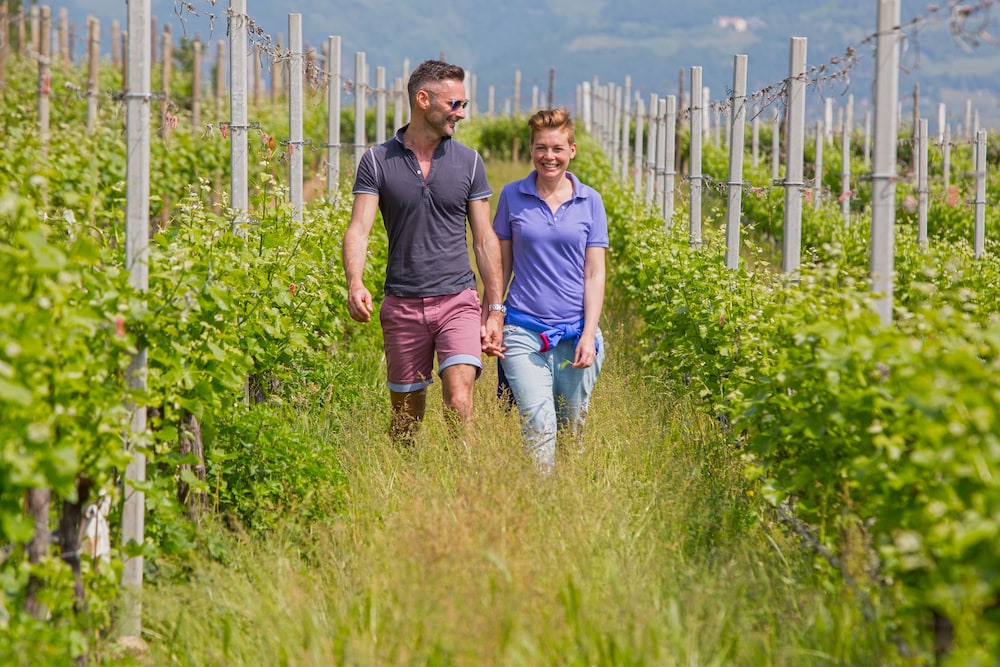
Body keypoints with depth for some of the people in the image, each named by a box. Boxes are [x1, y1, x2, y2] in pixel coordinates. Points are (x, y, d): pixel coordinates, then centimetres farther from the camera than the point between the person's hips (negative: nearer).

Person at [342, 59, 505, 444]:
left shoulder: (468, 162, 5)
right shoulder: (377, 161, 1)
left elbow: (485, 240, 8)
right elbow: (358, 229, -8)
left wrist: (495, 310, 4)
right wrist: (355, 284, -28)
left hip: (457, 301, 0)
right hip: (401, 306, 0)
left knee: (459, 404, -18)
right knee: (406, 416, 8)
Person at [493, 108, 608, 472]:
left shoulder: (590, 201, 5)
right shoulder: (512, 196, 5)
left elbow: (594, 274, 4)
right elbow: (501, 265, 11)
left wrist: (589, 335, -4)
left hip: (575, 330, 1)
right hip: (524, 329, -1)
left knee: (572, 428, 6)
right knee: (538, 422, -17)